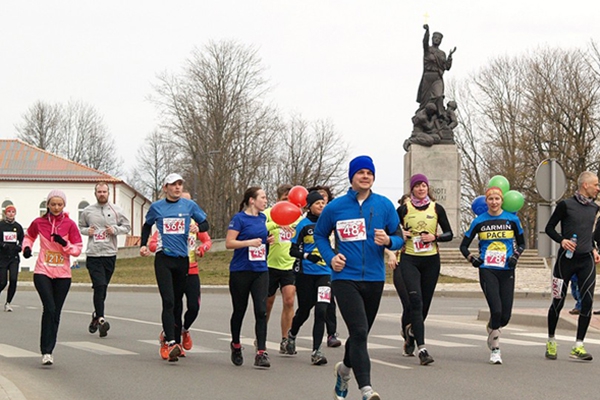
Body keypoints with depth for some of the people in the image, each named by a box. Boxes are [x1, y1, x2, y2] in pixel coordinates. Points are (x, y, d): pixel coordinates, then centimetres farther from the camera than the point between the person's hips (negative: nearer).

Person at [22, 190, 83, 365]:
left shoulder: (70, 224, -2)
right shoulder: (39, 223, 1)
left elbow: (78, 249, -1)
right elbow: (29, 236, 21)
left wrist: (64, 243, -18)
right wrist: (27, 247, 1)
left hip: (63, 275, 1)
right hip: (42, 272, -1)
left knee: (55, 313, 6)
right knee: (49, 308, -16)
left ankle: (49, 350, 18)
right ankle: (46, 351, -13)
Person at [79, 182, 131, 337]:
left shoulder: (116, 210, 6)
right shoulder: (87, 211, 7)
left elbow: (127, 227, 12)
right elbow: (80, 226, 20)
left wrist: (115, 229, -7)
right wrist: (86, 230, -2)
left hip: (110, 254, 1)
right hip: (93, 254, -1)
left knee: (103, 288, 9)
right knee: (99, 286, -14)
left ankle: (96, 315, 28)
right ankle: (101, 319, -16)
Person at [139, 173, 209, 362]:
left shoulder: (189, 205, 5)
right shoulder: (156, 207, 5)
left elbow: (205, 223, 10)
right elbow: (147, 226, 22)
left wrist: (198, 227, -12)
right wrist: (144, 245, 11)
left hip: (182, 259, 2)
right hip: (163, 258, -2)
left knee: (177, 302, 10)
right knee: (168, 301, -14)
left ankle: (175, 340, 21)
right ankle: (171, 342, -20)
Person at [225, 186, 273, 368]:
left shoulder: (262, 218, 11)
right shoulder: (239, 218, -8)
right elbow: (229, 243, -12)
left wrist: (268, 240, 7)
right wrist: (250, 242, -22)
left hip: (261, 271, 5)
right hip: (240, 271, -5)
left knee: (261, 311, -8)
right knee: (239, 310, 9)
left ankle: (261, 353, -12)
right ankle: (235, 345, 31)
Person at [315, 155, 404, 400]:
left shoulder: (384, 206, 1)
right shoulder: (335, 208, -2)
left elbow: (400, 239, 5)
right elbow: (320, 235, 13)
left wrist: (388, 240, -18)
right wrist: (330, 258, -4)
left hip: (374, 279, 3)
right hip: (345, 278, -3)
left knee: (361, 334, 18)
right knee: (359, 332, -18)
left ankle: (345, 369, 46)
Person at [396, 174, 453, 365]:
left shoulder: (437, 209, 6)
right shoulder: (404, 209, 3)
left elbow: (449, 234, 8)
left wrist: (434, 237, -10)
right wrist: (400, 235, -11)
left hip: (431, 260, 2)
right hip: (409, 259, -2)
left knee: (425, 303, 8)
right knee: (416, 301, -16)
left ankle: (411, 330, 41)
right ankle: (422, 348, -21)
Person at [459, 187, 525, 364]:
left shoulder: (512, 219, 5)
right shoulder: (479, 221, 3)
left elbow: (521, 243, 16)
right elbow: (463, 245, 11)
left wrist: (515, 256, -2)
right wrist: (471, 258, -6)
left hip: (507, 271, 2)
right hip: (487, 271, -2)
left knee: (505, 316, 0)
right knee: (496, 310, -17)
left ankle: (491, 329, 36)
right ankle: (495, 350, -1)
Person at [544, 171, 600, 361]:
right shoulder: (566, 205, -6)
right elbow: (549, 228, 0)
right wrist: (562, 240, -16)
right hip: (566, 259, -4)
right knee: (558, 302, 4)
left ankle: (578, 346, -2)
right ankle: (551, 341, 22)